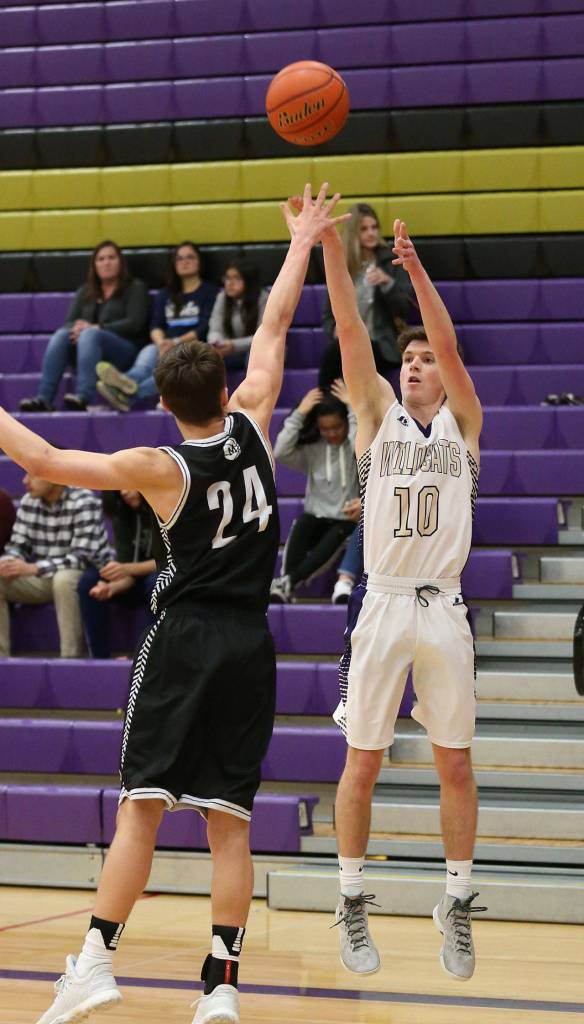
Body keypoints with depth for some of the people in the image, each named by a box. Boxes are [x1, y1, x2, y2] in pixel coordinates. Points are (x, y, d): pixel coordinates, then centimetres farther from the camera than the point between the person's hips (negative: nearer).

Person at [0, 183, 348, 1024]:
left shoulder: (162, 469, -9)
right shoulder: (250, 426, 1)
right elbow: (275, 327, 13)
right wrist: (302, 244, 22)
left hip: (183, 638, -3)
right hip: (249, 640, 3)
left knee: (142, 806, -4)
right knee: (229, 820, 2)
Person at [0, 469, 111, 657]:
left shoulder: (84, 503, -19)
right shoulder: (29, 502, 1)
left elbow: (83, 557, -26)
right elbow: (18, 545, 4)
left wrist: (34, 568, -34)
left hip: (86, 577, -6)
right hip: (43, 579, 6)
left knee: (64, 579, -39)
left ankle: (71, 657, -31)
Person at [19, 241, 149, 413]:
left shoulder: (135, 288, 10)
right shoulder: (85, 292, 23)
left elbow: (134, 324, -4)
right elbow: (69, 323, 13)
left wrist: (95, 328, -13)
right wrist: (77, 328, -14)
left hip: (125, 351, -4)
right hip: (87, 347, 4)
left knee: (89, 334, -35)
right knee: (61, 335, -27)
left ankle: (83, 397, -56)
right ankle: (43, 399, -43)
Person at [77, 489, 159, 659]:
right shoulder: (123, 513, -2)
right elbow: (125, 565, -8)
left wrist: (128, 569, -34)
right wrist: (112, 587, -31)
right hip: (140, 583, 5)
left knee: (156, 581, -38)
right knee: (89, 580, -18)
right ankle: (99, 657, -19)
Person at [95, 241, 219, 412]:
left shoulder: (210, 292, 13)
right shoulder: (165, 295, 27)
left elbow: (205, 328, -1)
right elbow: (155, 326, 12)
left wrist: (177, 342, -17)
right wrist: (161, 342, -13)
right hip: (164, 347, 4)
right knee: (148, 352, -33)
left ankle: (129, 395, -68)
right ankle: (128, 383, -70)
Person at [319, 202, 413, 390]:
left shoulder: (392, 261, 7)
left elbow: (406, 308, 0)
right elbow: (328, 315, 16)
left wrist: (388, 283, -16)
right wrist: (336, 330, -6)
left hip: (383, 346, -2)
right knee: (333, 351, -34)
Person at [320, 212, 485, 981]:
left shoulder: (462, 421, 7)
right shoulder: (378, 412, 8)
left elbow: (449, 344, -9)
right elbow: (350, 329, -4)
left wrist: (415, 270, -22)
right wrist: (330, 243, -15)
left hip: (443, 607, 0)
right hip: (382, 603, 0)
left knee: (455, 764, 4)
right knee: (363, 763, 3)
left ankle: (458, 906, 14)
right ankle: (353, 903, 14)